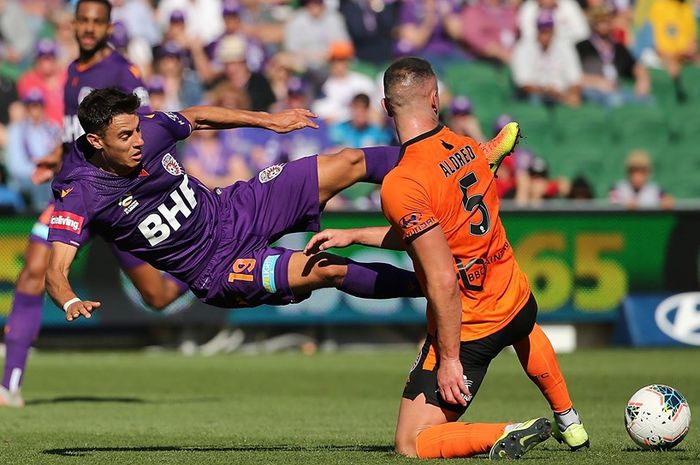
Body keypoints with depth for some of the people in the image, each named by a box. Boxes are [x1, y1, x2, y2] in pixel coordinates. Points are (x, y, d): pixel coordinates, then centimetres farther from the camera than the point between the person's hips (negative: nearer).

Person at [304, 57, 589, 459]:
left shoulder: (400, 185, -26)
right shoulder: (470, 149, -3)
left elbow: (443, 281, -27)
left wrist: (449, 359, -19)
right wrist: (353, 236, 12)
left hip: (467, 328, -7)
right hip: (517, 300, 7)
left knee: (411, 446, 2)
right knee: (525, 329, 46)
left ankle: (506, 436, -14)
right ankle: (569, 422, 53)